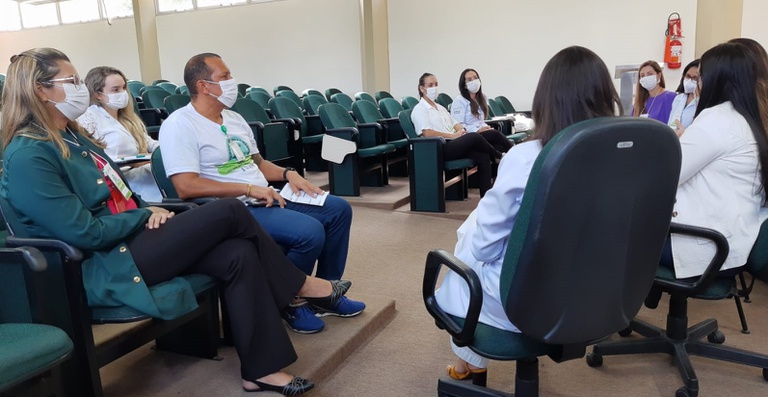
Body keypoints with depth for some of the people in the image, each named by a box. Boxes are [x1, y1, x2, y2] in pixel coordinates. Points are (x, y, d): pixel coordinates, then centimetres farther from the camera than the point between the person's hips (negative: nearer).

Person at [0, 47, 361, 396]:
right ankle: (300, 285, 4)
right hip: (103, 266, -9)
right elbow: (87, 234, -20)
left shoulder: (71, 138, 14)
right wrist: (146, 215, -7)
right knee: (230, 212, -18)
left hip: (128, 238, 9)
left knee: (238, 255, -15)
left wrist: (149, 209, 0)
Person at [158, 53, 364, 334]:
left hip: (266, 199, 9)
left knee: (338, 209, 5)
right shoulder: (180, 125, -11)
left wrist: (287, 173, 3)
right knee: (310, 231, -29)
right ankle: (292, 302, -2)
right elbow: (186, 187, -21)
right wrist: (249, 189, -22)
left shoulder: (233, 118, 16)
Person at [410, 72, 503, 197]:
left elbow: (455, 123, 24)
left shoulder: (440, 107, 26)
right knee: (474, 137, -27)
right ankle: (498, 156, 1)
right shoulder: (419, 109, 0)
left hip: (453, 145, 8)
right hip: (439, 149, -8)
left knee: (483, 156, -18)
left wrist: (462, 130, -1)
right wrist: (453, 135, -15)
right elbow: (427, 133, -13)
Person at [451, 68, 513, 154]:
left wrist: (486, 127, 2)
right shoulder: (459, 100, -3)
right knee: (494, 134, -31)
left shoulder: (482, 98, 22)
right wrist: (477, 130, -21)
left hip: (481, 133, 7)